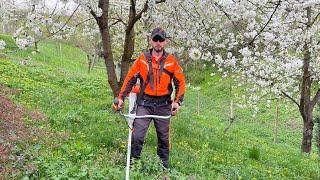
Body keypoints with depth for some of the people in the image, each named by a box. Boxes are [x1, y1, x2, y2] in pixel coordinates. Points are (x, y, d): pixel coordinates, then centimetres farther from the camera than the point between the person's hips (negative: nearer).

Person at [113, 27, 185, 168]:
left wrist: (177, 101, -8)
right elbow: (130, 79, 3)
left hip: (163, 105, 1)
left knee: (163, 138, 12)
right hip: (144, 103, 0)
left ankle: (164, 166, 26)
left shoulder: (172, 61, 0)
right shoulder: (142, 59, 1)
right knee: (137, 136, -6)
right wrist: (121, 97, -3)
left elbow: (180, 82, 3)